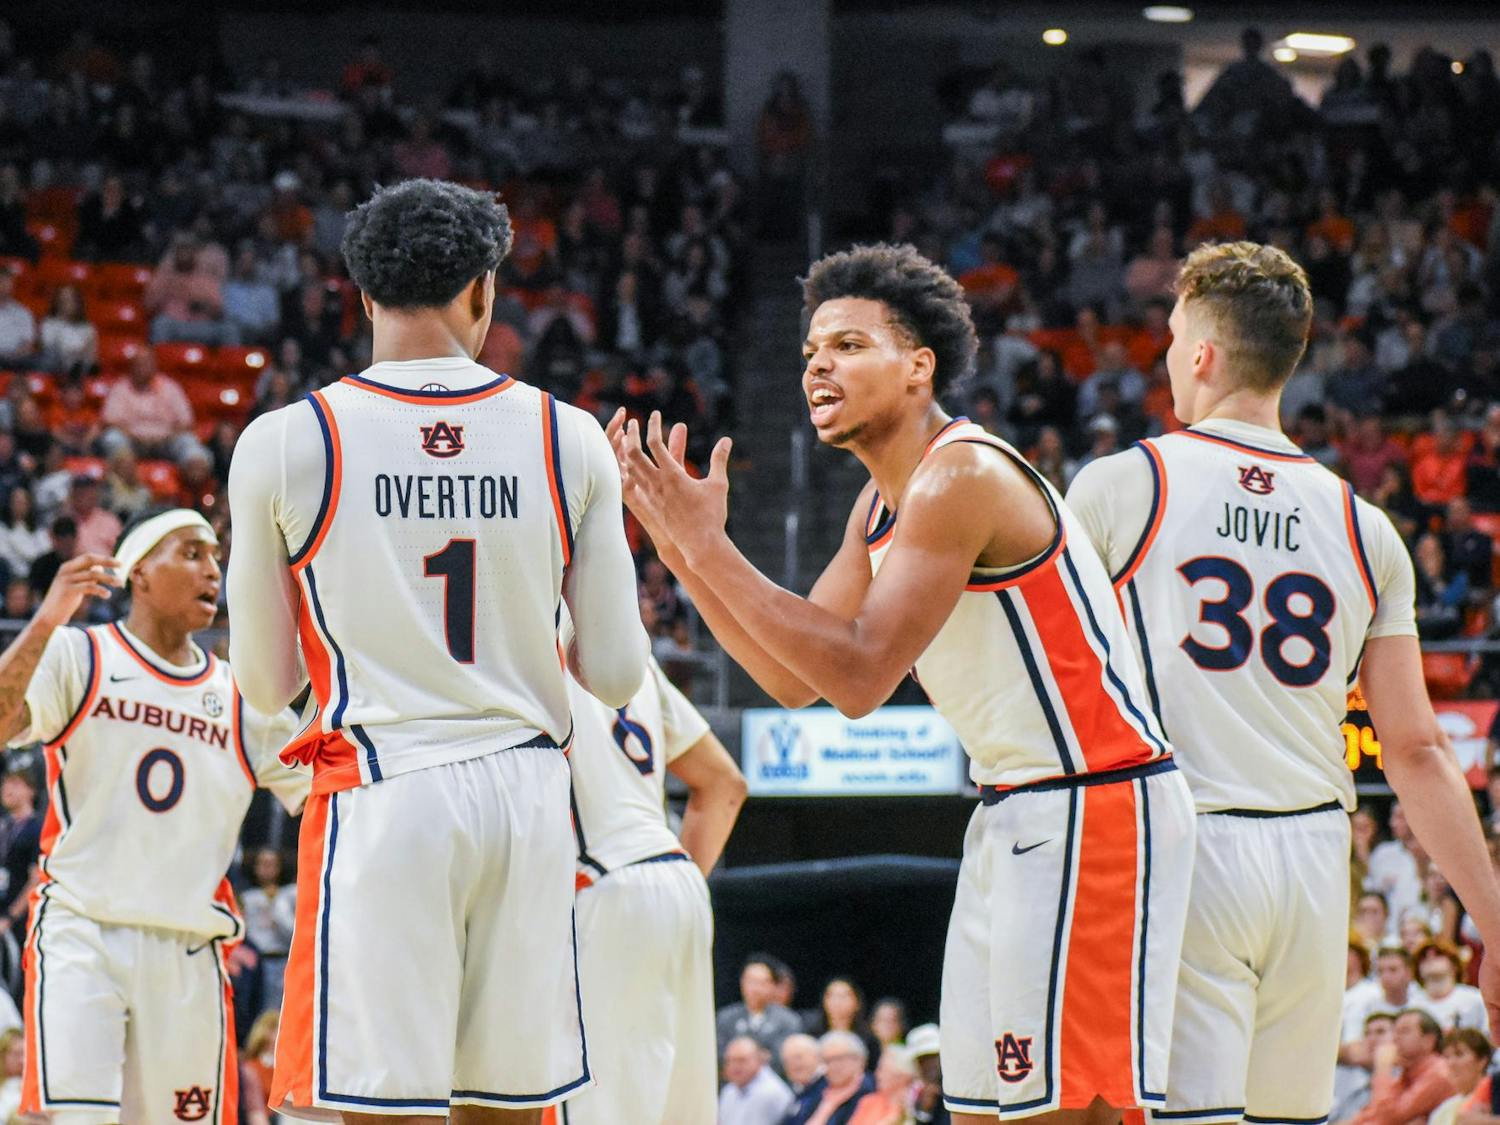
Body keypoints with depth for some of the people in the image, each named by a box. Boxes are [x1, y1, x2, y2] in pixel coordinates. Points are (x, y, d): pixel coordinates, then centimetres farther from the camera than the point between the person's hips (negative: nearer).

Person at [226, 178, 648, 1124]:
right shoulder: (570, 441, 3)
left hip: (380, 797, -3)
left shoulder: (284, 444, -3)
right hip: (526, 797, 3)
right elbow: (618, 674, 5)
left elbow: (266, 681, 5)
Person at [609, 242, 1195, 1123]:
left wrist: (710, 546, -20)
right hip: (1015, 816, 10)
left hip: (1092, 811, -10)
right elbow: (794, 676, 15)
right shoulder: (883, 504, 13)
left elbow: (862, 677, -23)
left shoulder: (962, 476, -18)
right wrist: (675, 541, 8)